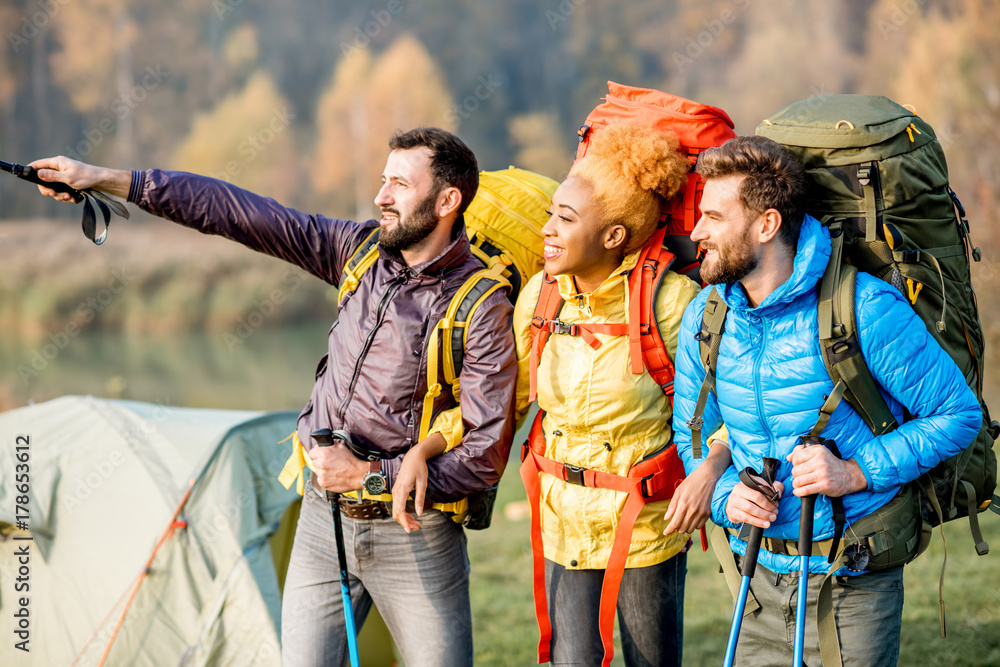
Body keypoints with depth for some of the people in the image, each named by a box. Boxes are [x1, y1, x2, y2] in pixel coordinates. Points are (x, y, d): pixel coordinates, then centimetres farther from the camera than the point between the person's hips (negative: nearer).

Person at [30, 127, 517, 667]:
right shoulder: (362, 251, 3)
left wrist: (368, 475, -16)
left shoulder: (483, 311, -14)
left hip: (413, 535, -5)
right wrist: (108, 180, 2)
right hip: (321, 519, 5)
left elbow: (485, 456, -16)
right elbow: (238, 214, 3)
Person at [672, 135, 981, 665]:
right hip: (760, 577, 5)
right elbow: (691, 433, 12)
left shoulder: (866, 309, -16)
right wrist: (726, 494, -9)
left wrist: (858, 473, -20)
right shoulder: (704, 317, 0)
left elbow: (958, 413, -10)